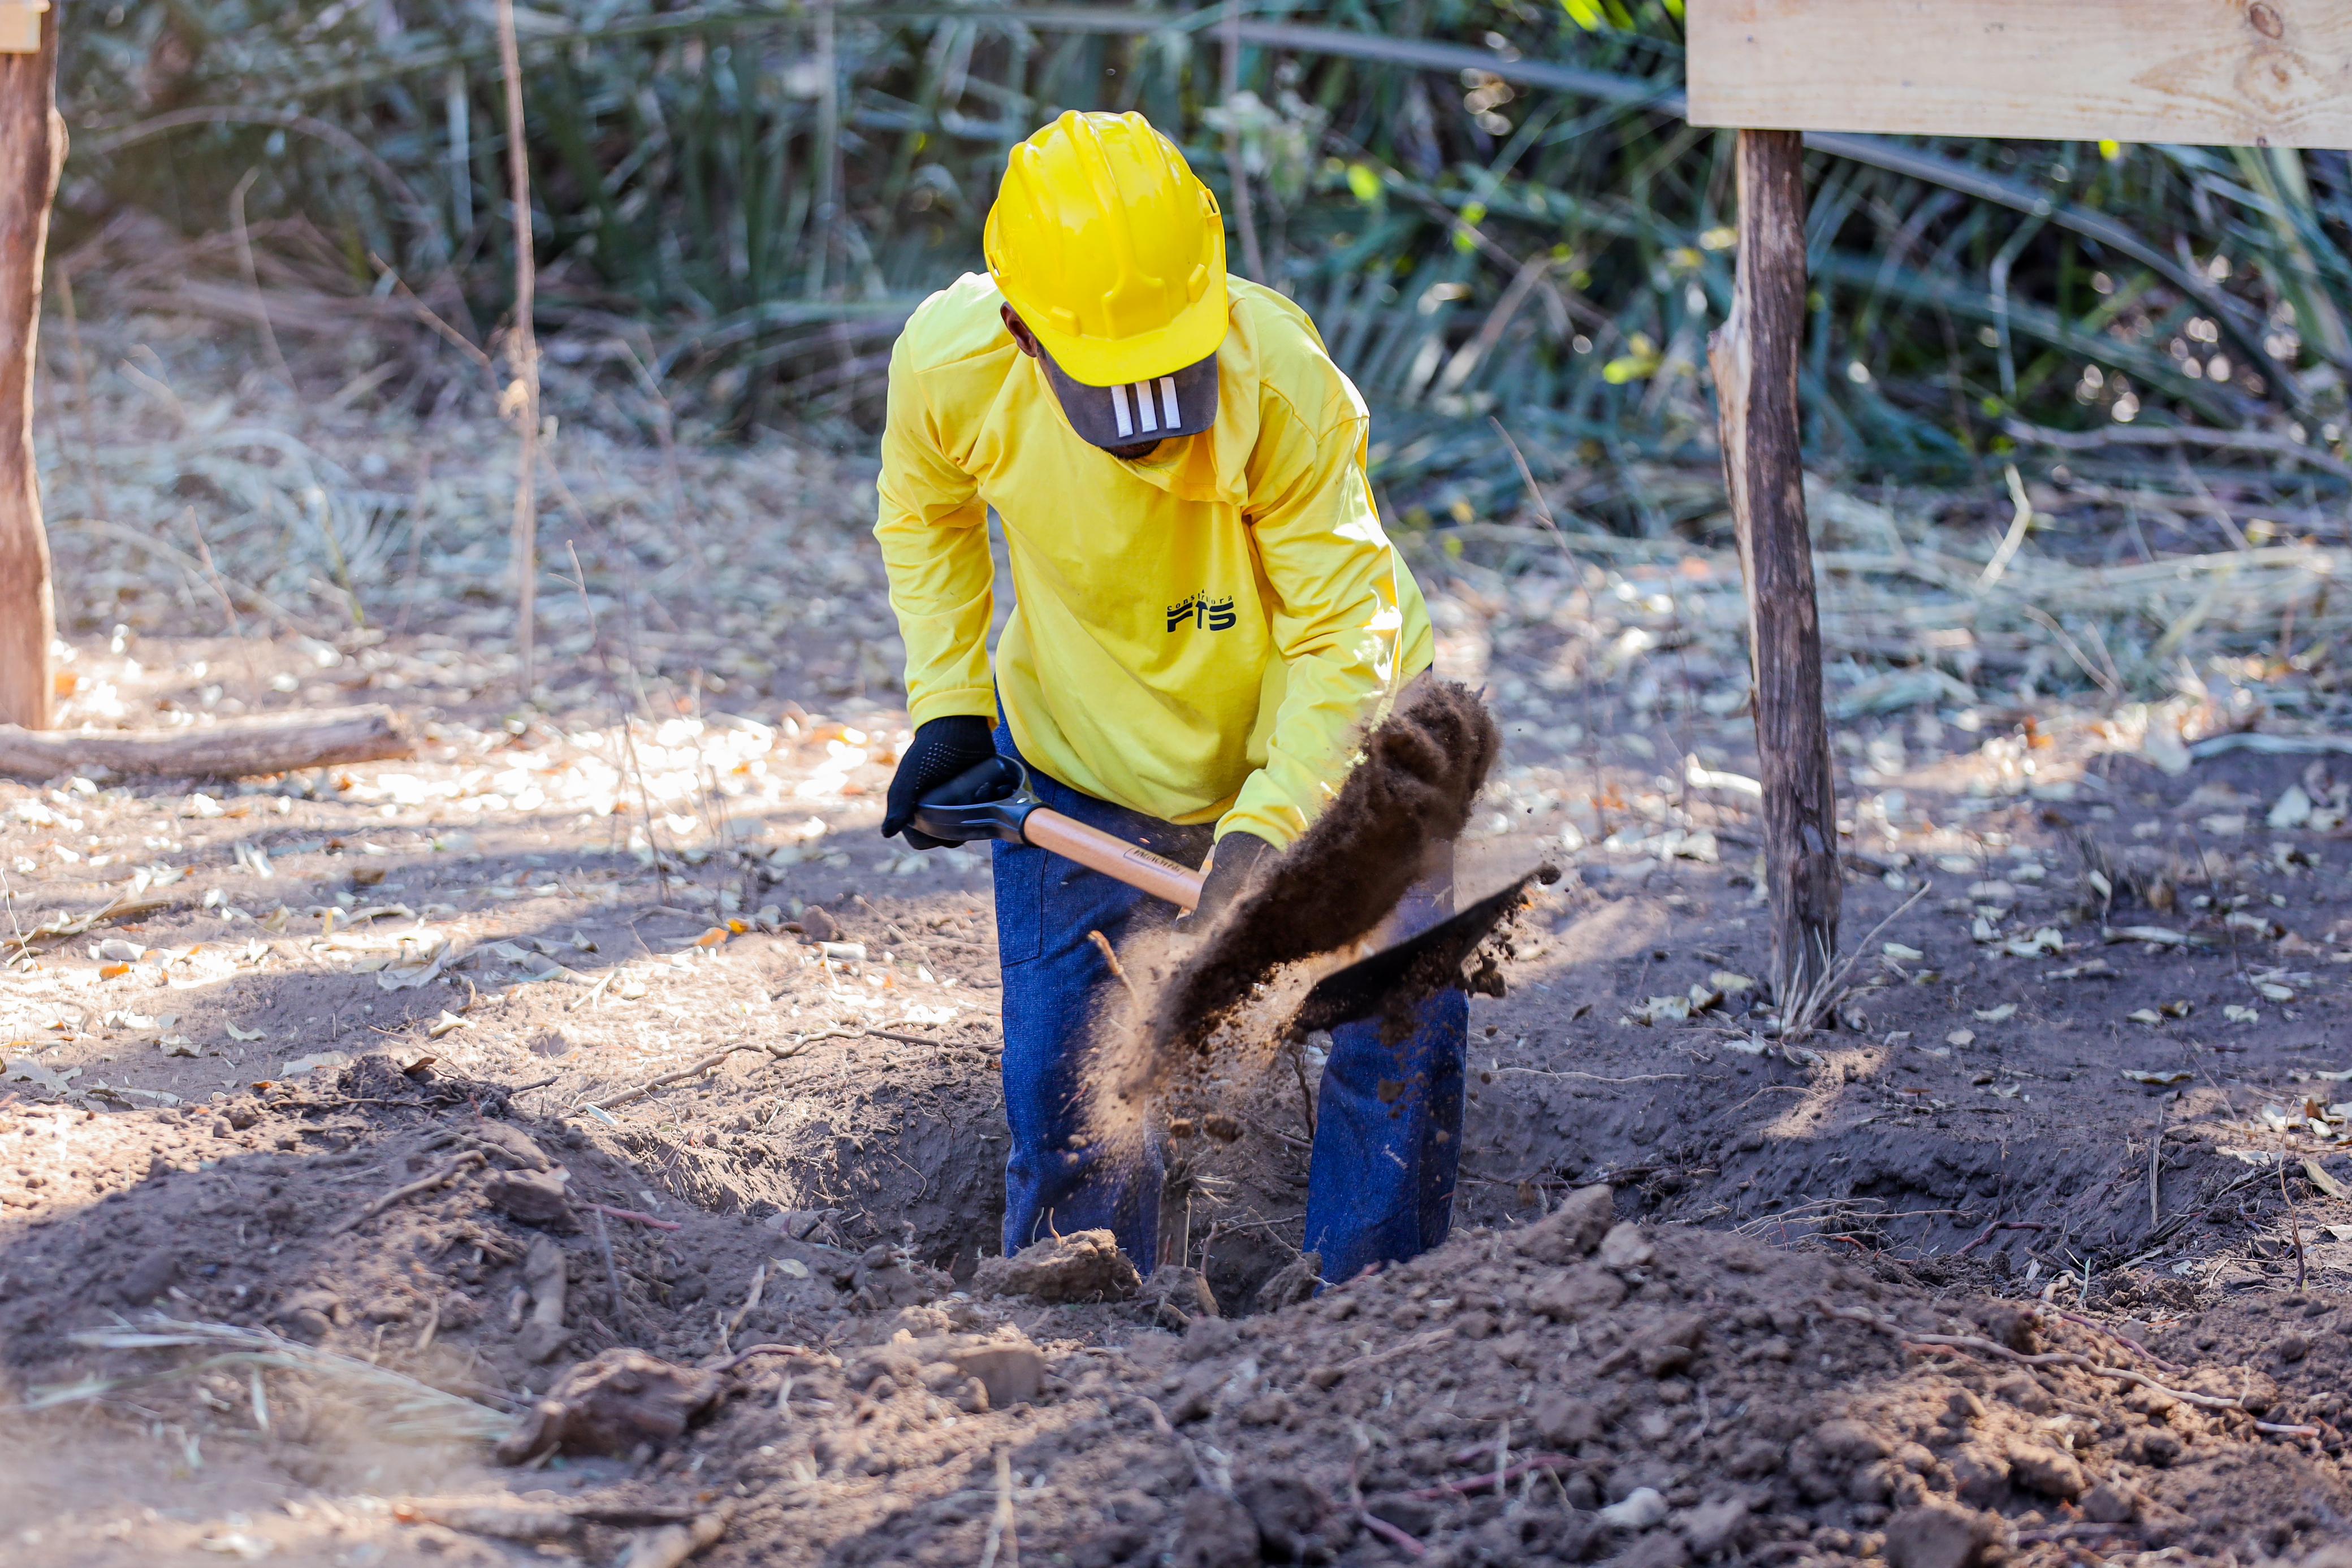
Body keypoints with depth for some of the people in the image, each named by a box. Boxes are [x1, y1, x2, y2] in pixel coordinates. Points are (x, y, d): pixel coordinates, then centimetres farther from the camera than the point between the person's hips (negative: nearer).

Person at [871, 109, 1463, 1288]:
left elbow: (1347, 626, -26)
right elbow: (925, 514, 2)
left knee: (1403, 1021, -12)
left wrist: (1268, 827, -36)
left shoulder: (1282, 379, -33)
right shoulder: (949, 363, -24)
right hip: (1078, 753, 2)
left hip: (1314, 745, -2)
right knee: (1063, 1080, 2)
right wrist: (947, 704, -6)